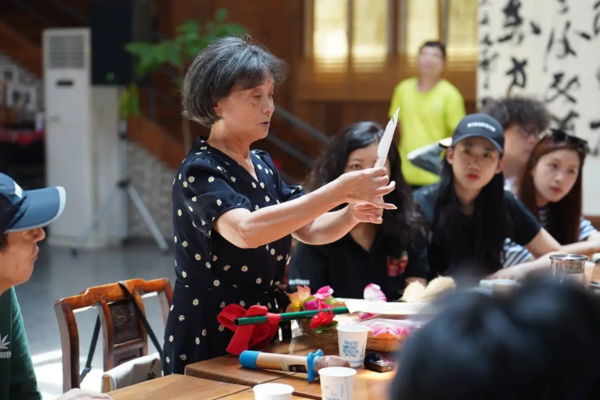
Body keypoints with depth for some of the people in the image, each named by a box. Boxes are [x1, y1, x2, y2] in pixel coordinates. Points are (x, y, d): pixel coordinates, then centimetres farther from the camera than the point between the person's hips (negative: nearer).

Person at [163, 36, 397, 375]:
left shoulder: (263, 165, 7)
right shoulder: (199, 171, -16)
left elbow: (310, 231, 11)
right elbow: (246, 231, -35)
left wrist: (351, 214, -10)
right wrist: (339, 190, -35)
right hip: (210, 338, -7)